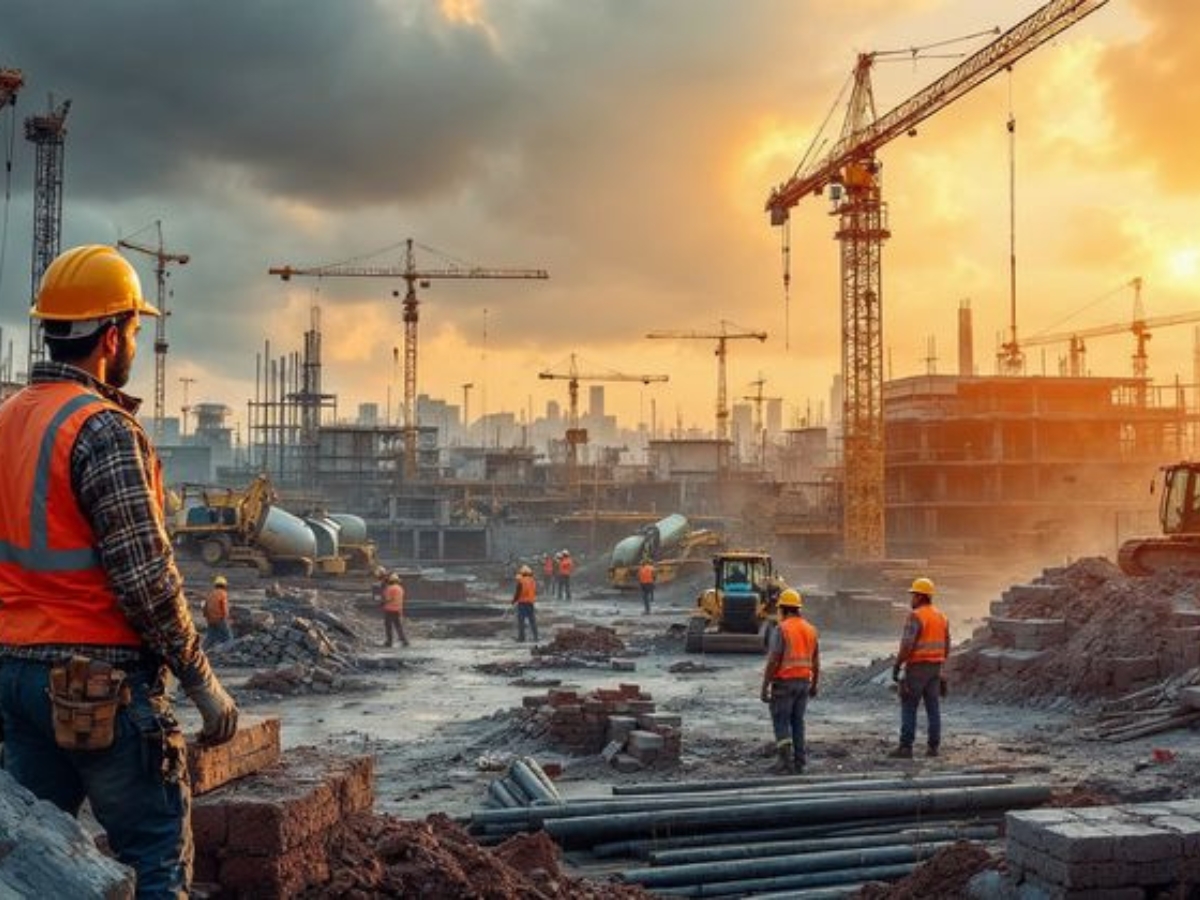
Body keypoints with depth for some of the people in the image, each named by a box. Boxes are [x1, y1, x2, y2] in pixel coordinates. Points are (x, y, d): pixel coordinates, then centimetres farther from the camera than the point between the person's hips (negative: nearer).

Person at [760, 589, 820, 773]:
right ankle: (799, 761, 14)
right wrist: (814, 685, 20)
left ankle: (785, 762, -8)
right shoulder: (811, 629, 7)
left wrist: (765, 687, -13)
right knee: (797, 722, 13)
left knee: (780, 722, -1)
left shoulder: (781, 629, -13)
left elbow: (773, 661, -17)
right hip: (804, 682, 6)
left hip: (784, 682, -6)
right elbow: (816, 661, 10)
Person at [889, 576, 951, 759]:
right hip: (934, 667, 7)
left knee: (909, 708, -4)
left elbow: (907, 645, -22)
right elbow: (946, 647, 15)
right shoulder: (941, 616, 11)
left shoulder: (915, 616, -15)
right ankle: (933, 747, 7)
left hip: (916, 667, -7)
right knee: (933, 708, 7)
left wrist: (896, 666, -15)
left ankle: (905, 748, -6)